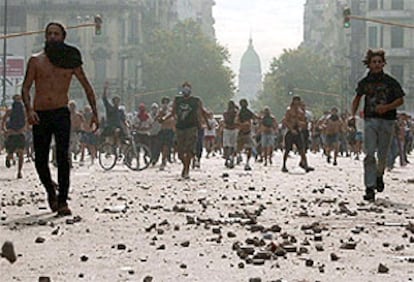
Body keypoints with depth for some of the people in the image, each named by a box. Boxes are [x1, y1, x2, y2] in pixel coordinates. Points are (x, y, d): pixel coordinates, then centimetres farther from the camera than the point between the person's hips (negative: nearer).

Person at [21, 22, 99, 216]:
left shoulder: (70, 61, 7)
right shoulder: (36, 60, 6)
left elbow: (87, 87, 13)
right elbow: (25, 87, 2)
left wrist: (94, 113, 6)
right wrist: (29, 109, -15)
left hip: (61, 113, -1)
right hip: (40, 115, 1)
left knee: (62, 156, -14)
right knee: (40, 160, 3)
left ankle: (62, 201, -11)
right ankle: (50, 190, 31)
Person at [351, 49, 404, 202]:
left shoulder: (391, 82, 0)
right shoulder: (364, 82, 6)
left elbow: (400, 100, 1)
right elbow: (357, 98, 21)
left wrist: (387, 107, -16)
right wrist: (353, 115, 9)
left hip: (387, 121, 0)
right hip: (370, 120, 1)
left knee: (382, 155, 7)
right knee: (369, 155, -10)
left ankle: (379, 176, 38)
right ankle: (370, 188, -10)